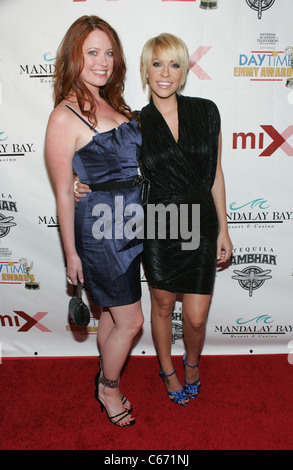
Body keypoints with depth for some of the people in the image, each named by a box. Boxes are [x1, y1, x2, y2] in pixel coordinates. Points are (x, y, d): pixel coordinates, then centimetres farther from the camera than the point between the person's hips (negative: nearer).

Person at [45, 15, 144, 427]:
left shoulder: (112, 104, 10)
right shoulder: (65, 116, -13)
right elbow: (64, 192, -12)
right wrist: (71, 253, -7)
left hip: (128, 225, 7)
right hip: (100, 230, -7)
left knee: (113, 312, 19)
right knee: (130, 321, 5)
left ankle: (106, 382, 42)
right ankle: (109, 388, 33)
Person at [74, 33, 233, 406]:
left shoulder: (206, 112, 0)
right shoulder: (136, 124, -3)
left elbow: (215, 174, 4)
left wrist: (223, 230, 4)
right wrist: (90, 189, -14)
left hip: (201, 226, 1)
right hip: (158, 228, 0)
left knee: (196, 318, 7)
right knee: (162, 306, 16)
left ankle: (192, 362, 43)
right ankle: (168, 370, 45)